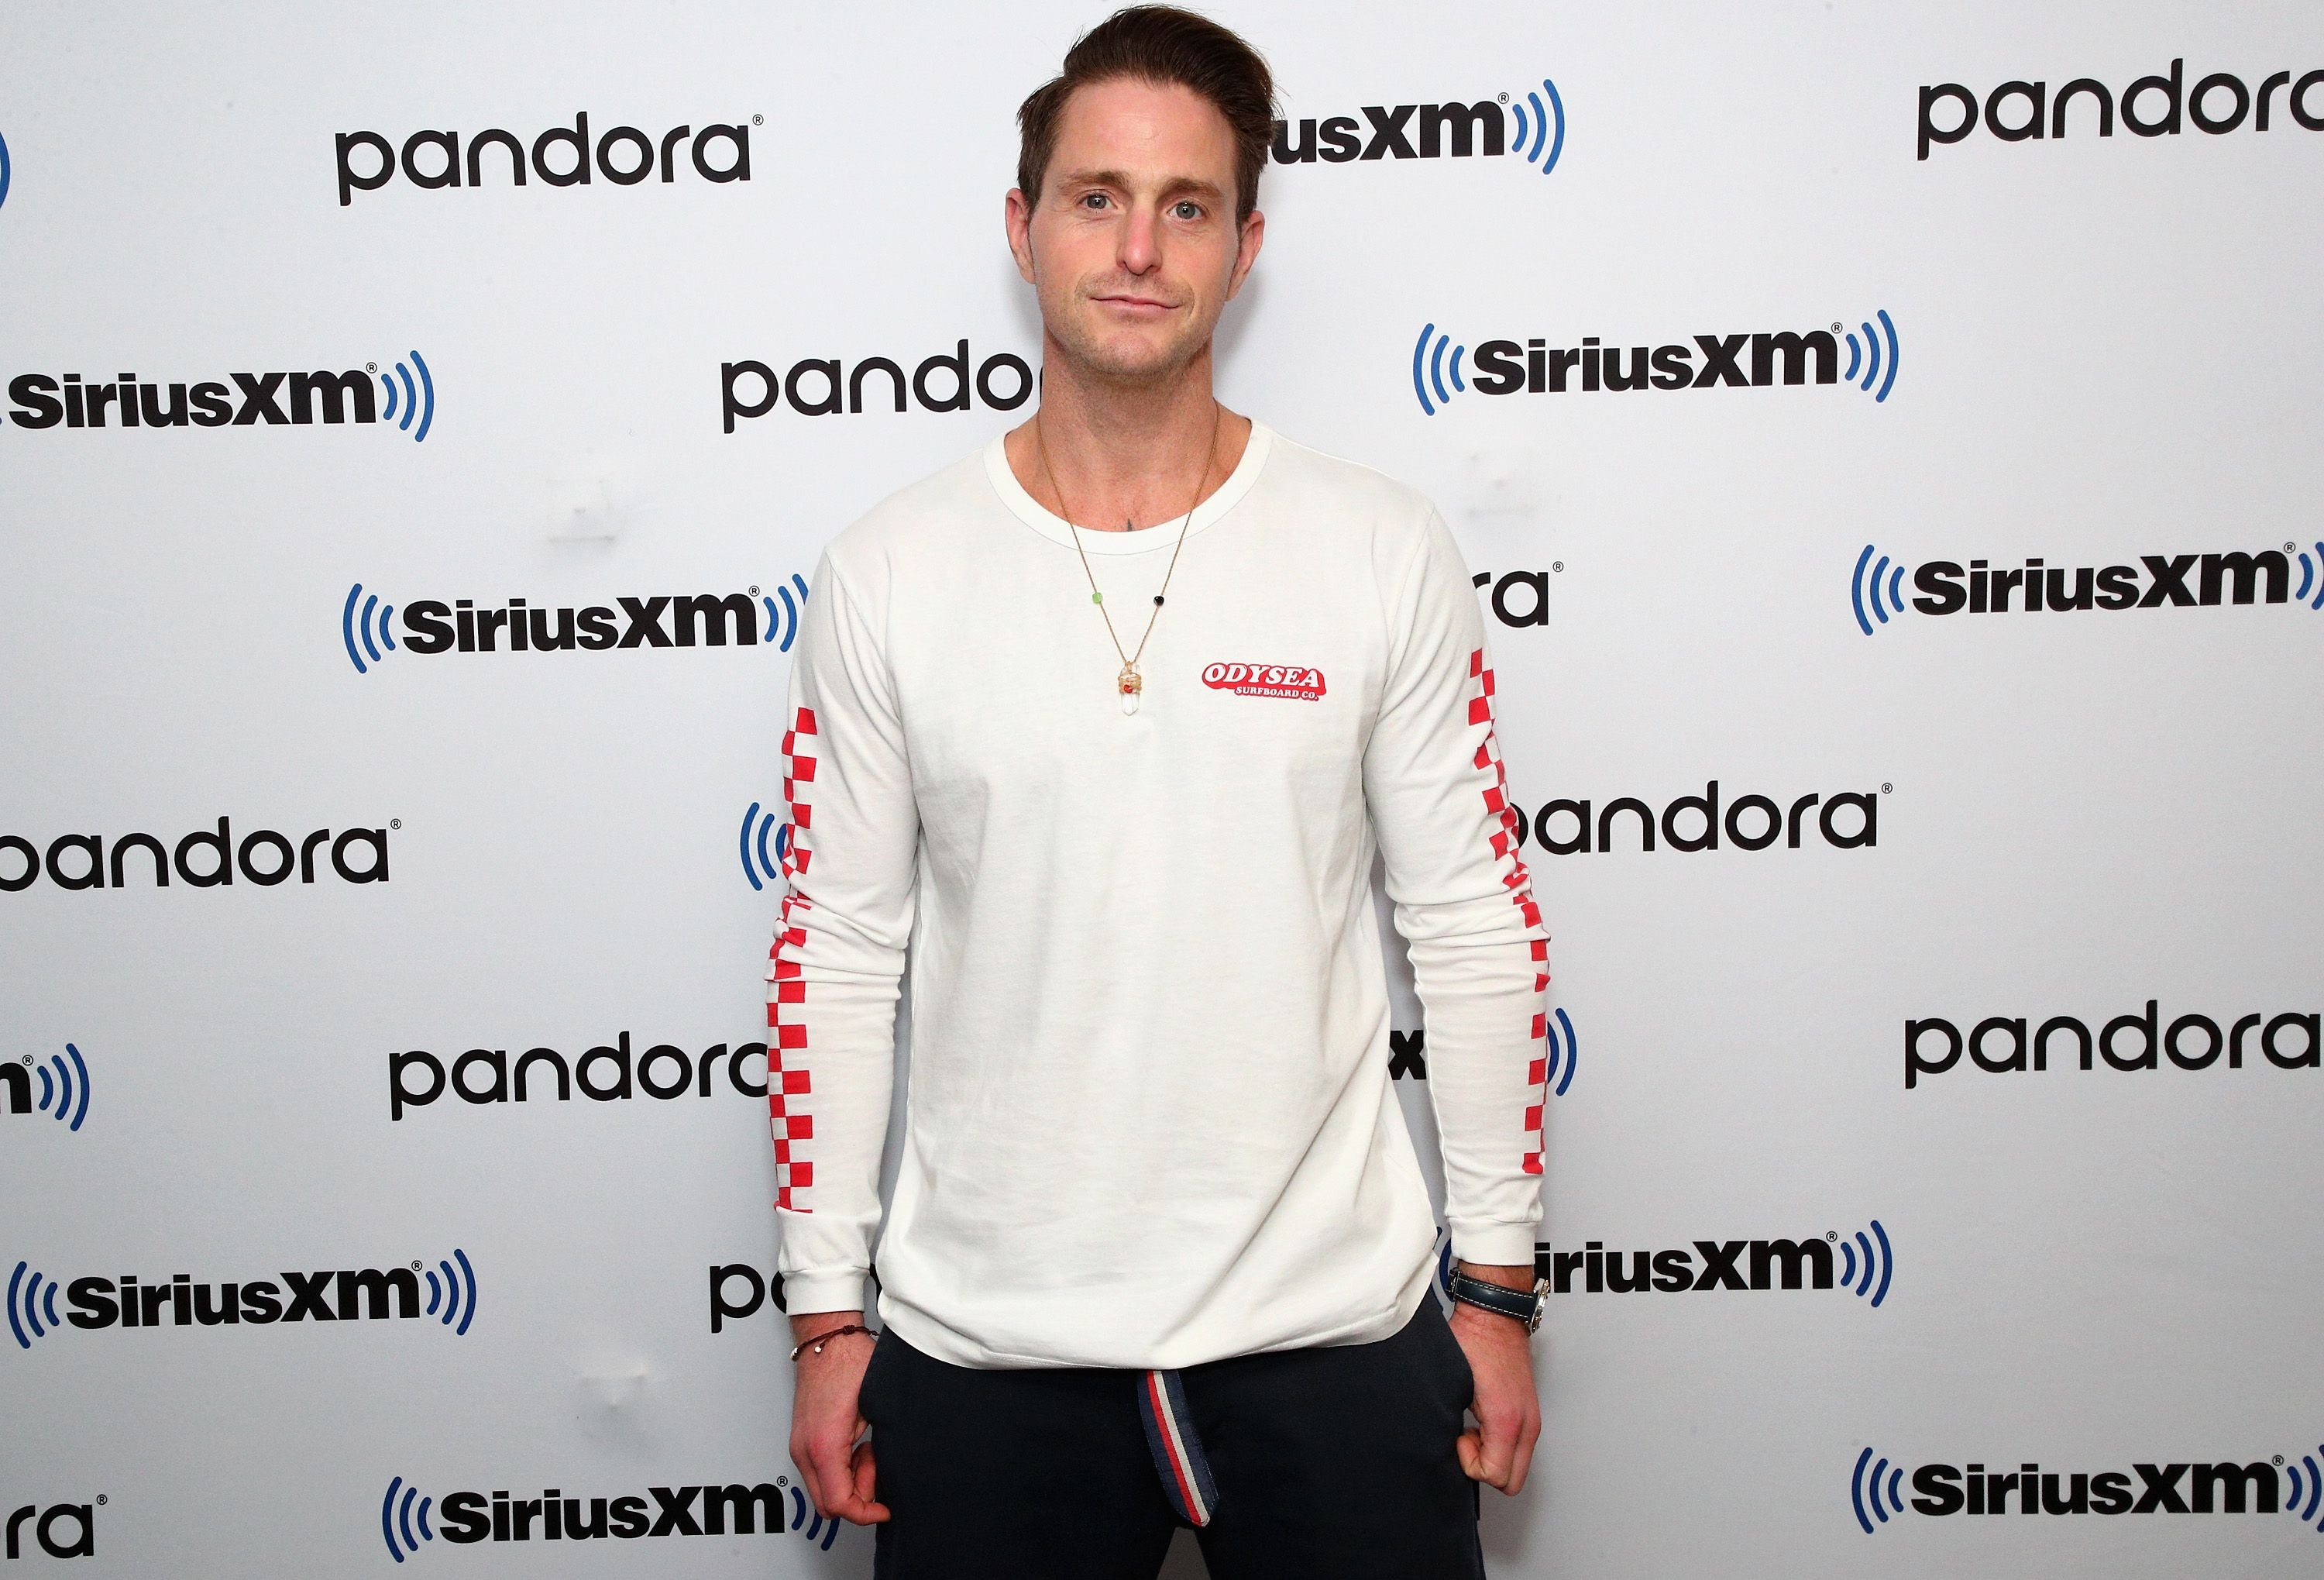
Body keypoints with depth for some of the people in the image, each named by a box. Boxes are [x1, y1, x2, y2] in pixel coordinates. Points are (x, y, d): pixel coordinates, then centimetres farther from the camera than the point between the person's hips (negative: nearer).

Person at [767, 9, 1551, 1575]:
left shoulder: (1385, 552, -3)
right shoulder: (886, 577, -2)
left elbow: (1475, 927, 1)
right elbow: (836, 956, 2)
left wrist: (1500, 1282, 3)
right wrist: (827, 1314, 3)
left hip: (1331, 1324, 0)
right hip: (982, 1341, 1)